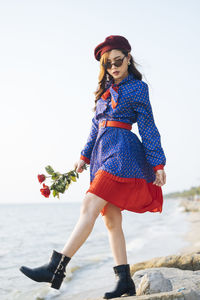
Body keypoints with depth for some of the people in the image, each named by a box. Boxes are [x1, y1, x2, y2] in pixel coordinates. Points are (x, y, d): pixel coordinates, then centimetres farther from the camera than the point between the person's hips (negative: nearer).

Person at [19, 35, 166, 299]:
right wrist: (85, 156, 17)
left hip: (122, 151, -8)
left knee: (89, 206, -18)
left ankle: (56, 269, -20)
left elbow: (148, 128, -1)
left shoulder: (137, 88, 1)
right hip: (102, 153, 8)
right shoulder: (104, 89, 20)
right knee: (111, 219, 3)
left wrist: (158, 165, -4)